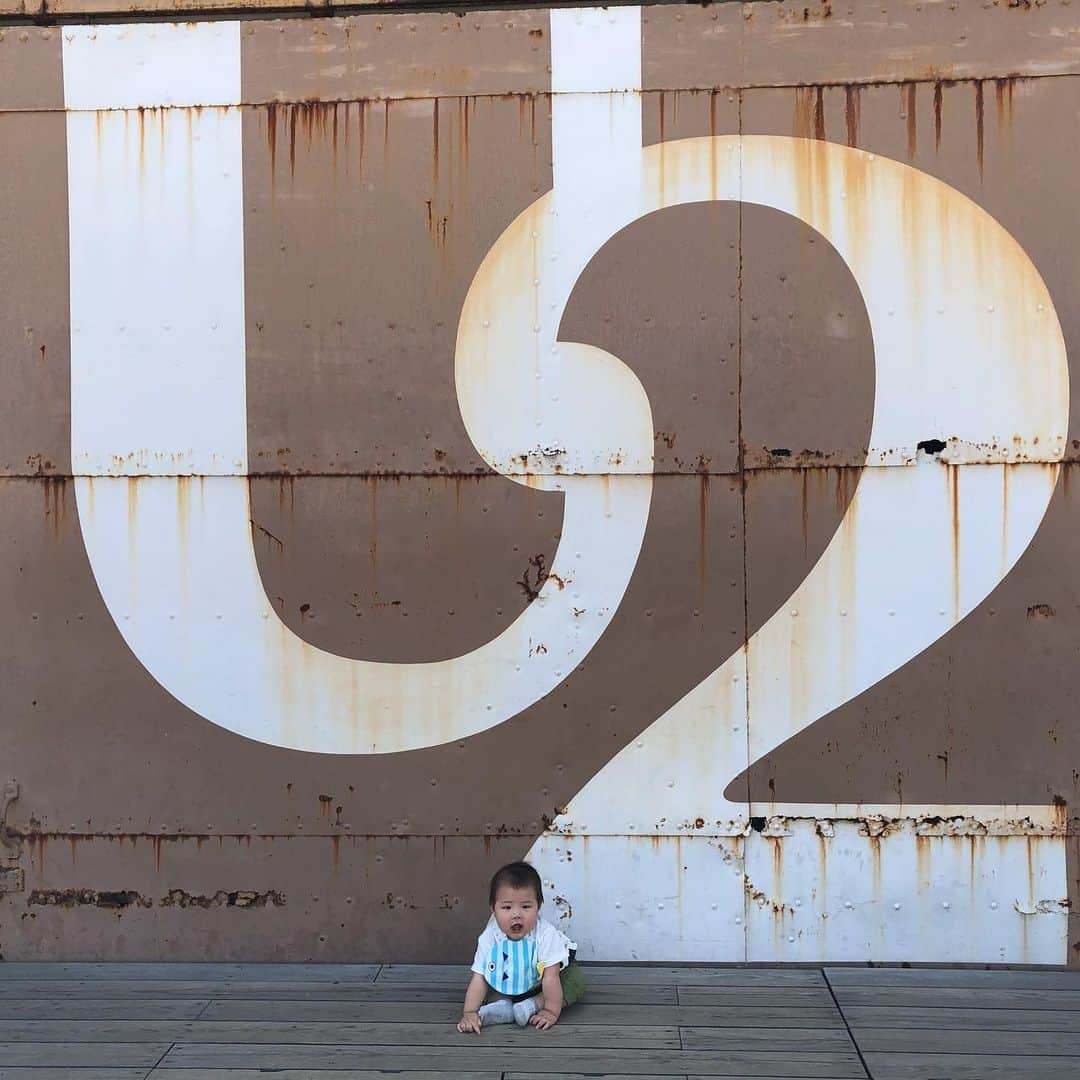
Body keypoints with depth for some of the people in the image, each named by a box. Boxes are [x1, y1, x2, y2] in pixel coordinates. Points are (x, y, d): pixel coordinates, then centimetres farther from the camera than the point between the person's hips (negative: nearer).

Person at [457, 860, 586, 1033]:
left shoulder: (546, 935, -34)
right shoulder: (489, 939, -27)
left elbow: (550, 977, -33)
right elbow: (479, 979, -25)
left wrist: (552, 1011, -33)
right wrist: (469, 1013, -33)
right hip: (506, 985, 2)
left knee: (576, 978, -24)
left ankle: (533, 1005, -25)